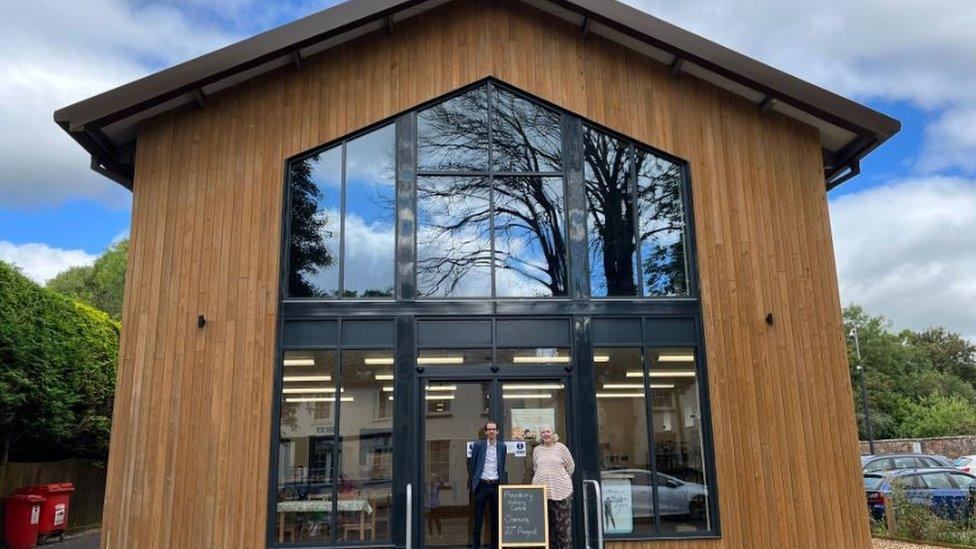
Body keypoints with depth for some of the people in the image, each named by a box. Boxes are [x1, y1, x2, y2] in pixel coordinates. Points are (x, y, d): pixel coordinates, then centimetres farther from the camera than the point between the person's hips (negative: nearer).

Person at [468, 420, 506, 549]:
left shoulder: (502, 446, 6)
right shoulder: (478, 445, -2)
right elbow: (472, 465, 5)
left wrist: (501, 480, 9)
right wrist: (475, 480, 2)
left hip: (496, 485, 3)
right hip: (482, 485, -2)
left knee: (495, 518, 9)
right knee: (478, 519, 1)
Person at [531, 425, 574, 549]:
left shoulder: (561, 447, 2)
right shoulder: (536, 450, 10)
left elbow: (570, 466, 11)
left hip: (561, 490, -2)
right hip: (541, 490, 2)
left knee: (562, 521, -4)